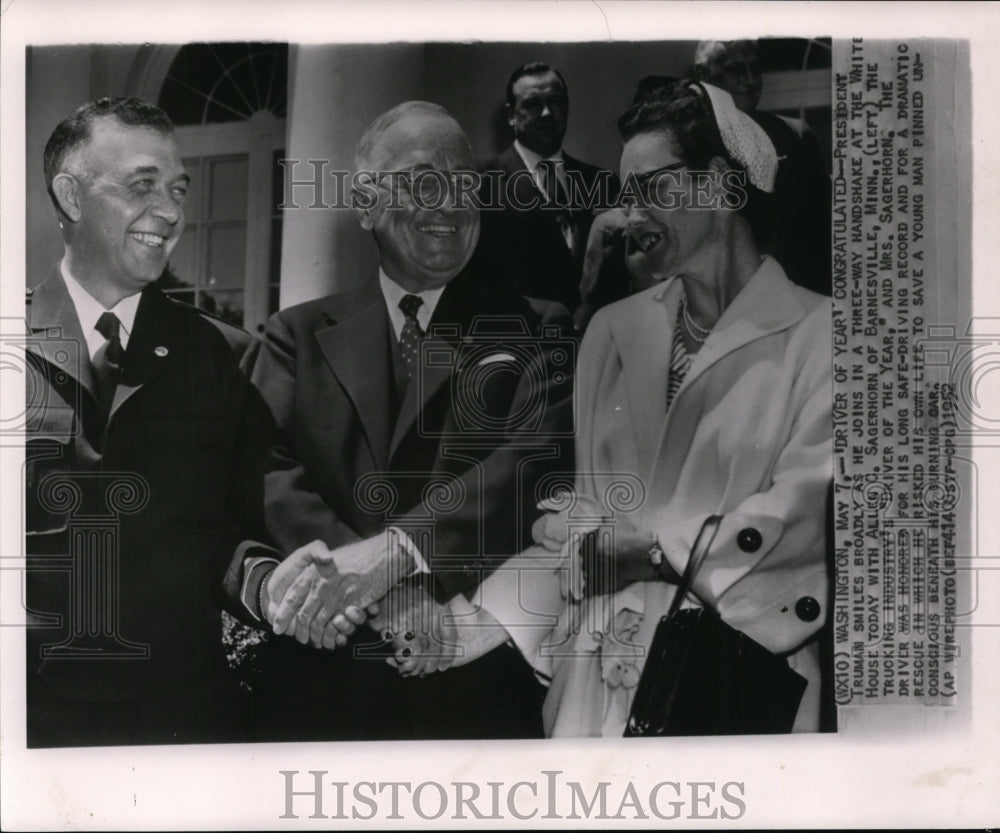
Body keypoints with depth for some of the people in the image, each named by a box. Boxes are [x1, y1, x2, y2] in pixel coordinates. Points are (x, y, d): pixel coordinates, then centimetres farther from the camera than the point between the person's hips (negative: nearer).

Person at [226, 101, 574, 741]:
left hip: (482, 687, -1)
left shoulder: (531, 332, 3)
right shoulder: (301, 335, 7)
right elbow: (267, 471, -7)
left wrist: (390, 550, -28)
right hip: (320, 686, 1)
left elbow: (542, 458, -14)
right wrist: (384, 593, -23)